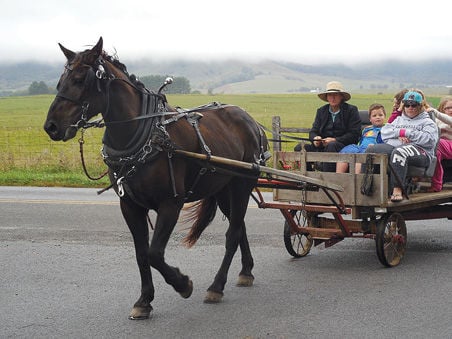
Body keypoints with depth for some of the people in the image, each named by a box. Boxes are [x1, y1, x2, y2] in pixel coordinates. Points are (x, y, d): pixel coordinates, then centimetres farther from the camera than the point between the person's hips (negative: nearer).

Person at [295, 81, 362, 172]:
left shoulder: (351, 110, 4)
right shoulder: (321, 111, 19)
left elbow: (354, 134, -5)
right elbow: (313, 131, 14)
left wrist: (335, 140, -17)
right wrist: (315, 138, -12)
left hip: (344, 146, -4)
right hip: (322, 146, 4)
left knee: (331, 146, -39)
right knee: (299, 148, -19)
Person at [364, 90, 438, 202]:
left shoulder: (427, 122, 14)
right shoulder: (399, 119, 31)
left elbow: (429, 139, -7)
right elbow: (384, 131, 16)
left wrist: (406, 133, -5)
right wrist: (399, 133, -4)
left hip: (419, 150, -6)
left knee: (399, 153, -41)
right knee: (371, 150, -19)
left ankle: (397, 190, -47)